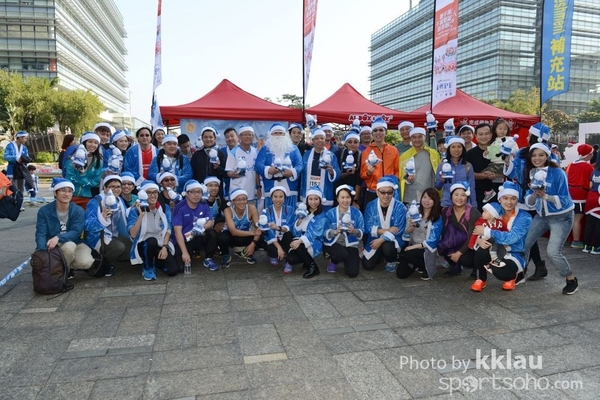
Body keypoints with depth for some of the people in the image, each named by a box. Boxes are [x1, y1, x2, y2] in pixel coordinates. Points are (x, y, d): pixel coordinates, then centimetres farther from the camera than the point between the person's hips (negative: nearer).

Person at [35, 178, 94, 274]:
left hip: (75, 243, 1)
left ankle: (68, 265, 8)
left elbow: (76, 232, -17)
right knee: (69, 245, -35)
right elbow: (40, 233, -13)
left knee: (86, 262, -27)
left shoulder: (79, 211, -8)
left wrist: (58, 238, -36)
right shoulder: (44, 211, -8)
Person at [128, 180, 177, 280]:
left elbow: (168, 229, 0)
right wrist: (141, 215, -26)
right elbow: (133, 234, -19)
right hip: (143, 245, -3)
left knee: (173, 270, -17)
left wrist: (165, 247, -15)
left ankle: (156, 261, 18)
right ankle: (147, 268, -10)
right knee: (152, 240, -38)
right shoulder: (135, 211, -9)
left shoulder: (165, 208, 1)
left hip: (161, 245, 3)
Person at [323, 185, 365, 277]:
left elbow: (361, 233, -7)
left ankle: (346, 260, 24)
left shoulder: (357, 213, -4)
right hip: (333, 243, -1)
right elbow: (326, 233, -10)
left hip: (350, 244, 1)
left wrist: (354, 231, -29)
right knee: (342, 254, -35)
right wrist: (335, 232, -31)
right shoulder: (330, 213, -5)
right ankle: (333, 261, 4)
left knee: (353, 272, -13)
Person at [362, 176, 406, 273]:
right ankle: (382, 255, 25)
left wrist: (381, 240, -30)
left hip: (393, 239, -3)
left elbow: (398, 230, -20)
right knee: (367, 265, -8)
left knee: (387, 247, -36)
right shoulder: (370, 206, -8)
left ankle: (391, 261, 1)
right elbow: (368, 227, -12)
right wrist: (387, 230, -24)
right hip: (375, 240, 3)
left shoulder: (400, 207, -15)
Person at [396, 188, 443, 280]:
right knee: (401, 274, -8)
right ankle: (417, 264, 22)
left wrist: (414, 246, -17)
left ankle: (425, 267, -3)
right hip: (411, 246, 4)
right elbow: (406, 232, 1)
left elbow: (432, 241, -12)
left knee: (405, 255, -33)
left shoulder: (437, 218, -10)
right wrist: (411, 226, -21)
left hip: (426, 249, -4)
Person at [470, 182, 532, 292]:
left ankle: (514, 276, 5)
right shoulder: (494, 209, -3)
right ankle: (481, 279, -5)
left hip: (514, 254, -3)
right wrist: (479, 239, -32)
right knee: (482, 249, -32)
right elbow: (479, 228, -8)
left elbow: (511, 238, -30)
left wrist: (487, 232, -30)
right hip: (495, 251, 3)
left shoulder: (524, 217, -14)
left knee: (500, 271, -35)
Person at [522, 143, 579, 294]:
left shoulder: (558, 173, -19)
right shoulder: (531, 173, -3)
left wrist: (545, 196, -36)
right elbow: (529, 201, -5)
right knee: (524, 243, 4)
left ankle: (572, 280, 9)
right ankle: (540, 269, 29)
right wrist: (534, 194, -26)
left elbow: (563, 200, -21)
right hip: (541, 215, 6)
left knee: (553, 252, -16)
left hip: (562, 216, -6)